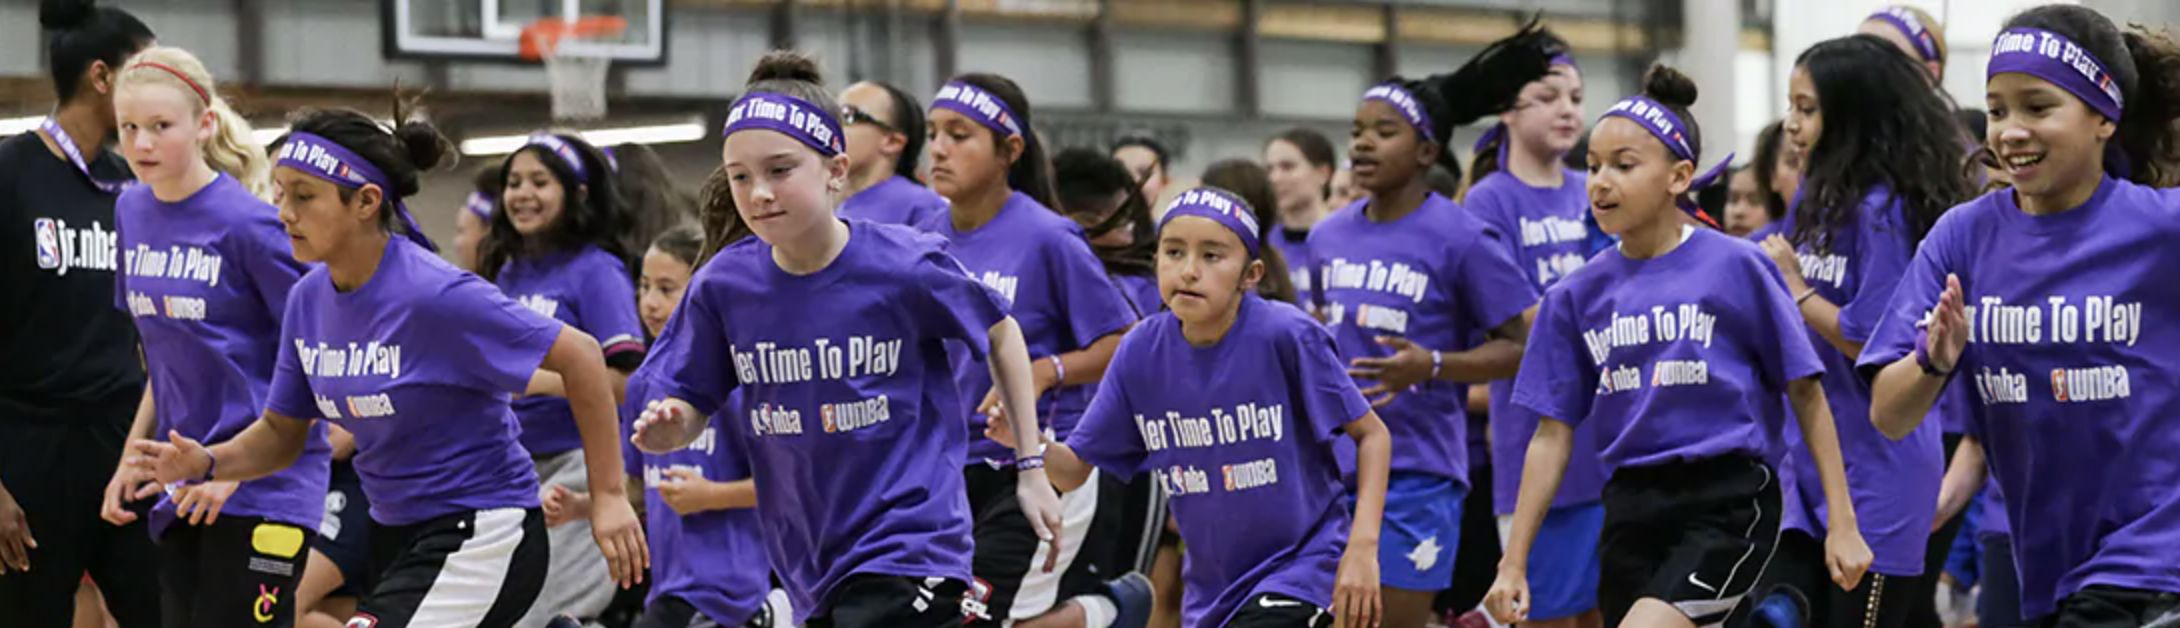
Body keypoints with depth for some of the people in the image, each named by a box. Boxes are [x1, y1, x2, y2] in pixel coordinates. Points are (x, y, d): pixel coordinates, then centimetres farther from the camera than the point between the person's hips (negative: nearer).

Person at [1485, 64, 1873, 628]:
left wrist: (1843, 525, -5)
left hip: (1728, 503, -5)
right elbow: (1553, 435, 10)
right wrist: (1513, 562, 6)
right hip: (1632, 512, 5)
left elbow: (1806, 395, -2)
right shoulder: (1577, 296, 7)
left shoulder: (1735, 267, -5)